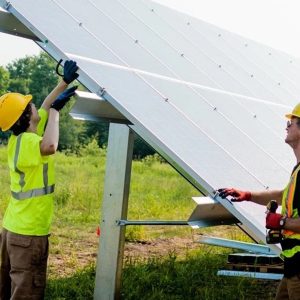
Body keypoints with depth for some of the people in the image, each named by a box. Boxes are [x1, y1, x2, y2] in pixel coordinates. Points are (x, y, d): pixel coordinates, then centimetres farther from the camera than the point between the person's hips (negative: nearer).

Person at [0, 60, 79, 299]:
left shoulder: (20, 138, 7)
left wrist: (65, 82, 12)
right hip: (29, 233, -9)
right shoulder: (27, 142, -20)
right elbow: (49, 146, -43)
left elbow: (45, 108, 19)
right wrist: (56, 109, -28)